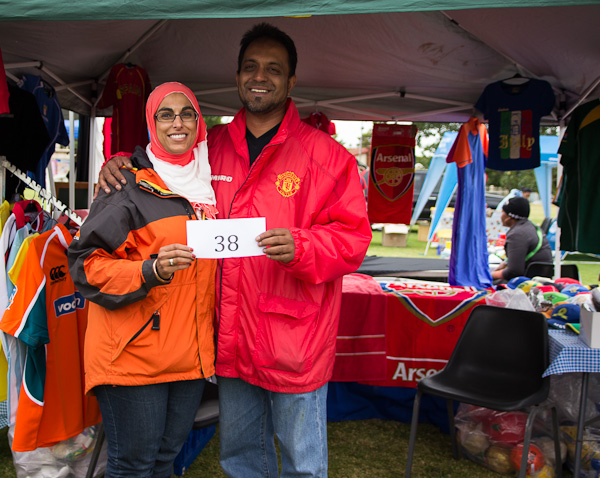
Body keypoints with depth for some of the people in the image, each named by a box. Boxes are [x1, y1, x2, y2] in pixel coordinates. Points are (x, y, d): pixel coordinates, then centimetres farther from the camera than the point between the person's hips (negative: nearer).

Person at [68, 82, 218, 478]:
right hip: (133, 353, -6)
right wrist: (150, 271, -25)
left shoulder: (209, 185, 13)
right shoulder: (129, 186, -7)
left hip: (192, 352, 6)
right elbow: (86, 264, -11)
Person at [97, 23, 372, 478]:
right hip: (231, 337, 4)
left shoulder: (324, 153, -6)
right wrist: (122, 164, 2)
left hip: (295, 340, -4)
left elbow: (353, 236, -9)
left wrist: (301, 247, -27)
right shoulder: (212, 146, 7)